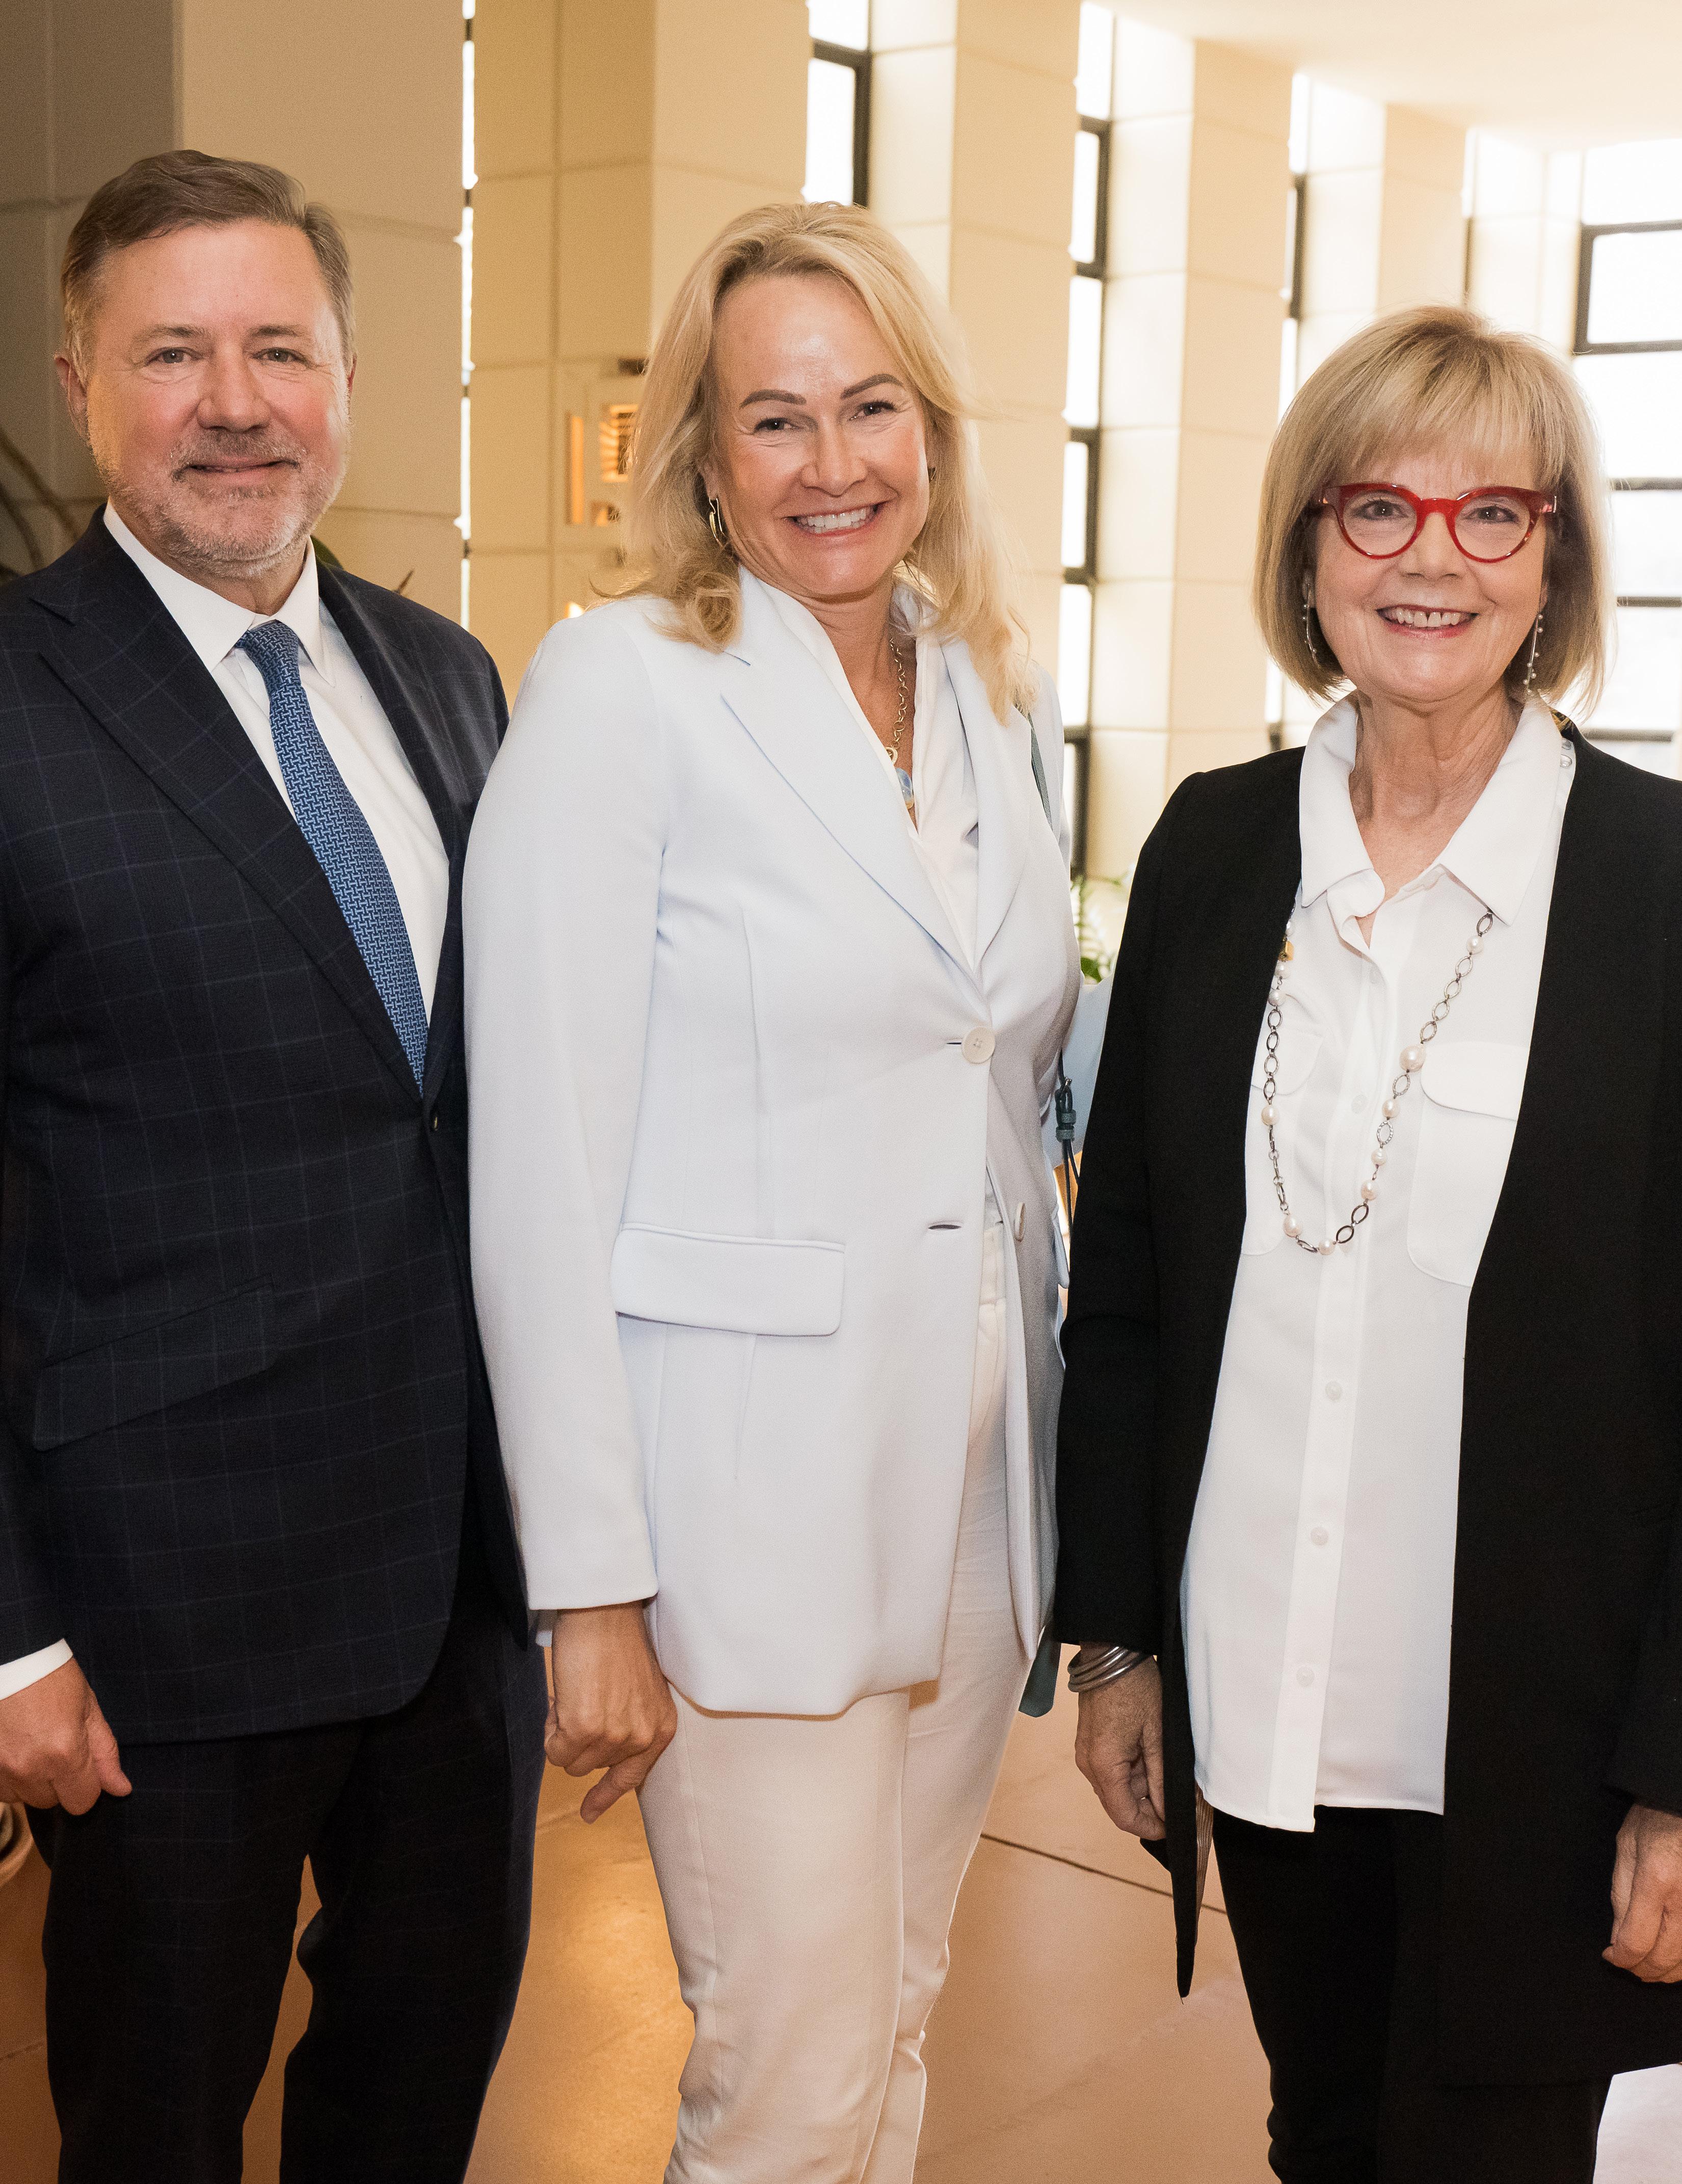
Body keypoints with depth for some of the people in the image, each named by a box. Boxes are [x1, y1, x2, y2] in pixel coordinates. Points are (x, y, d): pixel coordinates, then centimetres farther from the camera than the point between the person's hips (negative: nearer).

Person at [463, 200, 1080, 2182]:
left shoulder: (999, 701, 8)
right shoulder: (618, 690, -11)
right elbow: (540, 1171, -14)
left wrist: (1050, 1461, 12)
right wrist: (591, 1588, -14)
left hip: (974, 1472, 6)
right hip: (743, 1483, -6)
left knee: (894, 2023, 18)